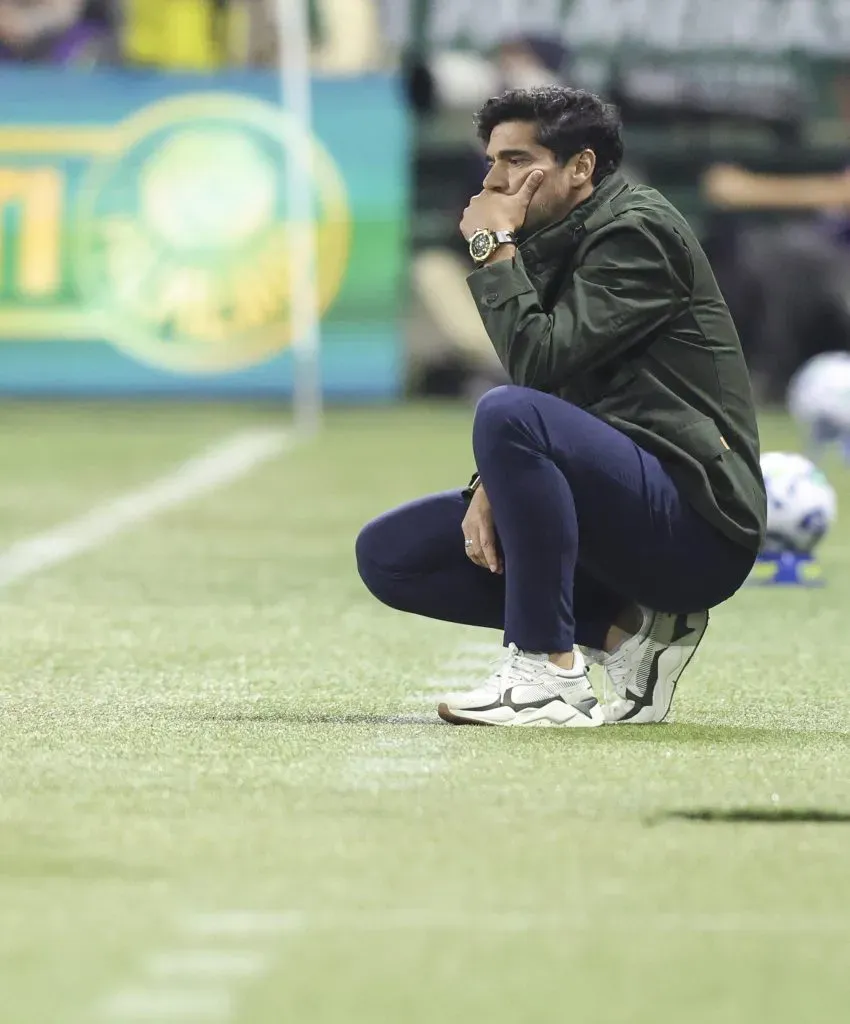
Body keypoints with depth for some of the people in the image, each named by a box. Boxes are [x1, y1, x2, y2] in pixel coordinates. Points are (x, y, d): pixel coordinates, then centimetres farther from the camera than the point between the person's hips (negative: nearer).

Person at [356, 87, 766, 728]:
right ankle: (625, 631, 0)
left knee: (511, 414, -33)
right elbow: (539, 383, 18)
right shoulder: (554, 248, 19)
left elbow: (541, 363, -21)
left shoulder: (637, 231, -9)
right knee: (387, 553, 6)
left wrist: (495, 250, -9)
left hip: (696, 525, -10)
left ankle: (552, 675, -26)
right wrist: (492, 488, -1)